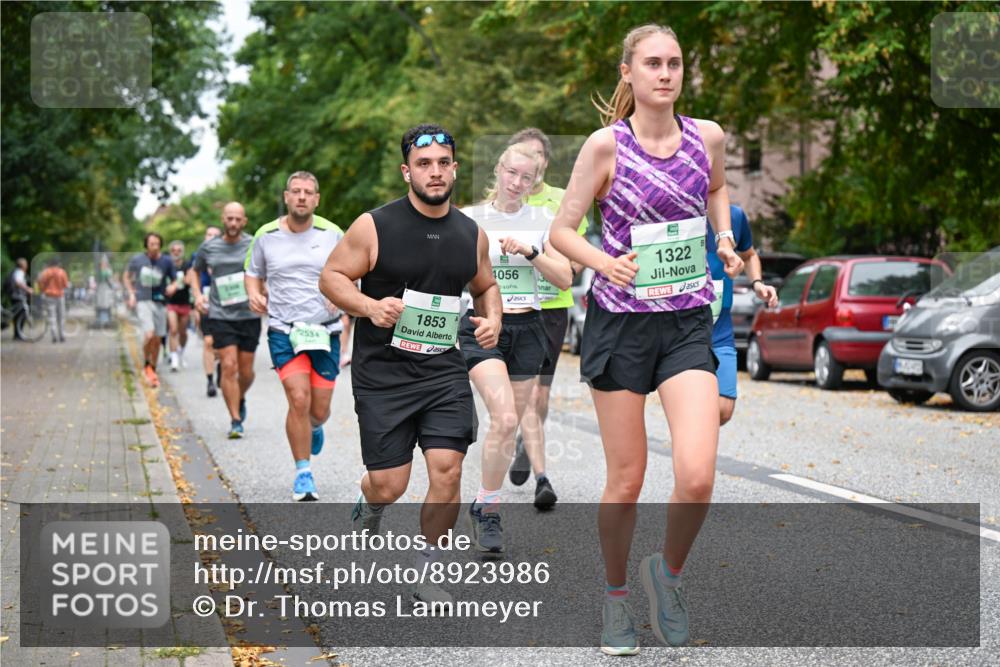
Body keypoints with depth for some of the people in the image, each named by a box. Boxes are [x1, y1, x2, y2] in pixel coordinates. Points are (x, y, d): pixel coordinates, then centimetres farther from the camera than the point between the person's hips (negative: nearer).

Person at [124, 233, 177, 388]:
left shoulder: (166, 262, 0)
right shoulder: (137, 260, -1)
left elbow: (175, 281, 9)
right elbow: (126, 276, 14)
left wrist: (172, 286, -14)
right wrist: (131, 294, 3)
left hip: (159, 302, 2)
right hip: (142, 301, -2)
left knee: (157, 339, 7)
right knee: (149, 334, -20)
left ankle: (153, 371, 23)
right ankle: (147, 365, 3)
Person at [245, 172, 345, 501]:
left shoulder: (332, 234, 1)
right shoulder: (266, 236, 3)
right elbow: (253, 273, 17)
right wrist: (254, 295, -4)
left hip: (325, 331, 1)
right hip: (284, 331, -1)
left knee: (319, 410, 3)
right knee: (299, 400, -16)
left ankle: (314, 427, 44)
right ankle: (303, 474, 1)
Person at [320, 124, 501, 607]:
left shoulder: (472, 235, 6)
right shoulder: (374, 227, -7)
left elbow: (485, 286, 23)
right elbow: (331, 277, -2)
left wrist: (492, 318, 2)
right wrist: (370, 307, -19)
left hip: (445, 370, 3)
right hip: (382, 372, -3)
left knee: (447, 471, -9)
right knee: (389, 485, -2)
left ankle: (426, 572, 10)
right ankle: (368, 505, 37)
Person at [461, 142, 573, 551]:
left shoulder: (543, 221, 7)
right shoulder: (470, 219, 2)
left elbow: (564, 278, 0)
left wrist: (529, 251, -13)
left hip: (527, 329, 3)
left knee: (508, 425, 7)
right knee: (504, 418, -21)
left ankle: (485, 507, 23)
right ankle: (487, 510, -9)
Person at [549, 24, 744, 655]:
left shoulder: (708, 136, 3)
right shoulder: (607, 144, -6)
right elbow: (562, 229, -2)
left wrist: (725, 237, 9)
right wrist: (608, 264, -19)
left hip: (688, 323, 2)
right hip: (620, 321, -2)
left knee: (697, 476, -15)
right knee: (626, 481, 5)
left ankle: (669, 571, 14)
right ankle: (616, 596, 28)